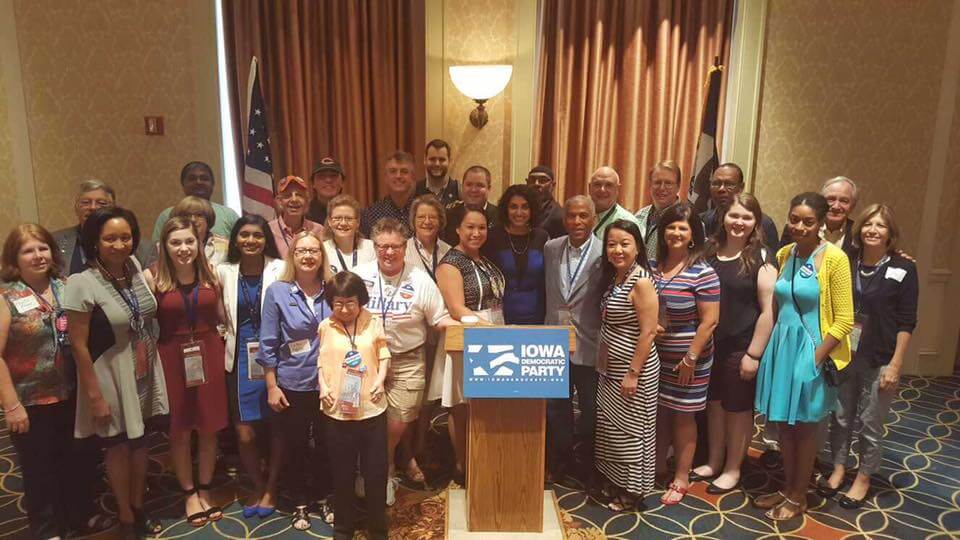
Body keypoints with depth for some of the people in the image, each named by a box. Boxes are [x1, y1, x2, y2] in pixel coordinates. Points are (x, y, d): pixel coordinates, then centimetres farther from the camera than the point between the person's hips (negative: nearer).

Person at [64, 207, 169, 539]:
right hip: (111, 378, -5)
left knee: (140, 441, 19)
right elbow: (78, 346, -17)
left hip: (145, 373, 5)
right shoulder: (81, 284, -20)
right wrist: (95, 395, -16)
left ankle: (139, 508, 40)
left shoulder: (136, 270, -4)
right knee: (118, 447, 12)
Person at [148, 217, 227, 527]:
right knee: (179, 431, 9)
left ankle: (205, 491, 29)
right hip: (173, 358, -2)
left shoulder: (210, 276, 2)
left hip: (209, 355, 3)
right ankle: (189, 494, 27)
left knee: (209, 428, 11)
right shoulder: (155, 281, -8)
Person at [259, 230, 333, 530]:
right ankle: (300, 504, 32)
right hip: (292, 385, -1)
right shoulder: (277, 292, -8)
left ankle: (325, 499, 34)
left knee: (327, 444, 13)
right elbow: (268, 344, -5)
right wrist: (271, 387, -6)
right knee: (296, 446, 13)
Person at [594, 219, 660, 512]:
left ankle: (633, 492, 22)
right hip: (612, 369, 8)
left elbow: (648, 332, -20)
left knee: (630, 429, 5)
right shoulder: (613, 278, 7)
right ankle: (615, 483, 33)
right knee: (611, 426, 17)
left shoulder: (641, 282, -18)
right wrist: (603, 363, 12)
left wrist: (633, 373, -21)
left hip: (634, 369, -8)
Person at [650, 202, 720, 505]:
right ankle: (656, 467, 33)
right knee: (658, 411, 15)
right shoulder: (653, 267, 4)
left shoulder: (703, 273, -13)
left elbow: (709, 321, -13)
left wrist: (691, 358, -14)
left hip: (686, 359, -5)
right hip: (655, 356, 5)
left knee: (683, 415, 8)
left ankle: (681, 478, 23)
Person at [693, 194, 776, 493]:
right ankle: (714, 461, 34)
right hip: (710, 343, 5)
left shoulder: (760, 258, -10)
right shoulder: (709, 251, 4)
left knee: (738, 408, 10)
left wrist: (754, 354, -14)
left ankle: (732, 469, 27)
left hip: (742, 347, -4)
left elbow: (768, 310, -12)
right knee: (714, 403, 17)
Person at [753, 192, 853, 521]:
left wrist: (815, 357, -14)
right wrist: (775, 345, 5)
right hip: (781, 346, 5)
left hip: (811, 351, -5)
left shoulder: (834, 258, -13)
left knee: (806, 426, 10)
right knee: (784, 423, 15)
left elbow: (844, 319, -13)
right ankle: (787, 488, 33)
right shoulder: (784, 254, 4)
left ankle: (798, 496, 27)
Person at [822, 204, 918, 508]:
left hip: (879, 361, -3)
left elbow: (906, 322, -7)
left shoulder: (903, 270, -6)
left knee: (870, 424, 8)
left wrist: (895, 365, -10)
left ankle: (863, 479, 26)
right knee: (840, 417, 13)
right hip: (843, 356, 3)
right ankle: (838, 469, 30)